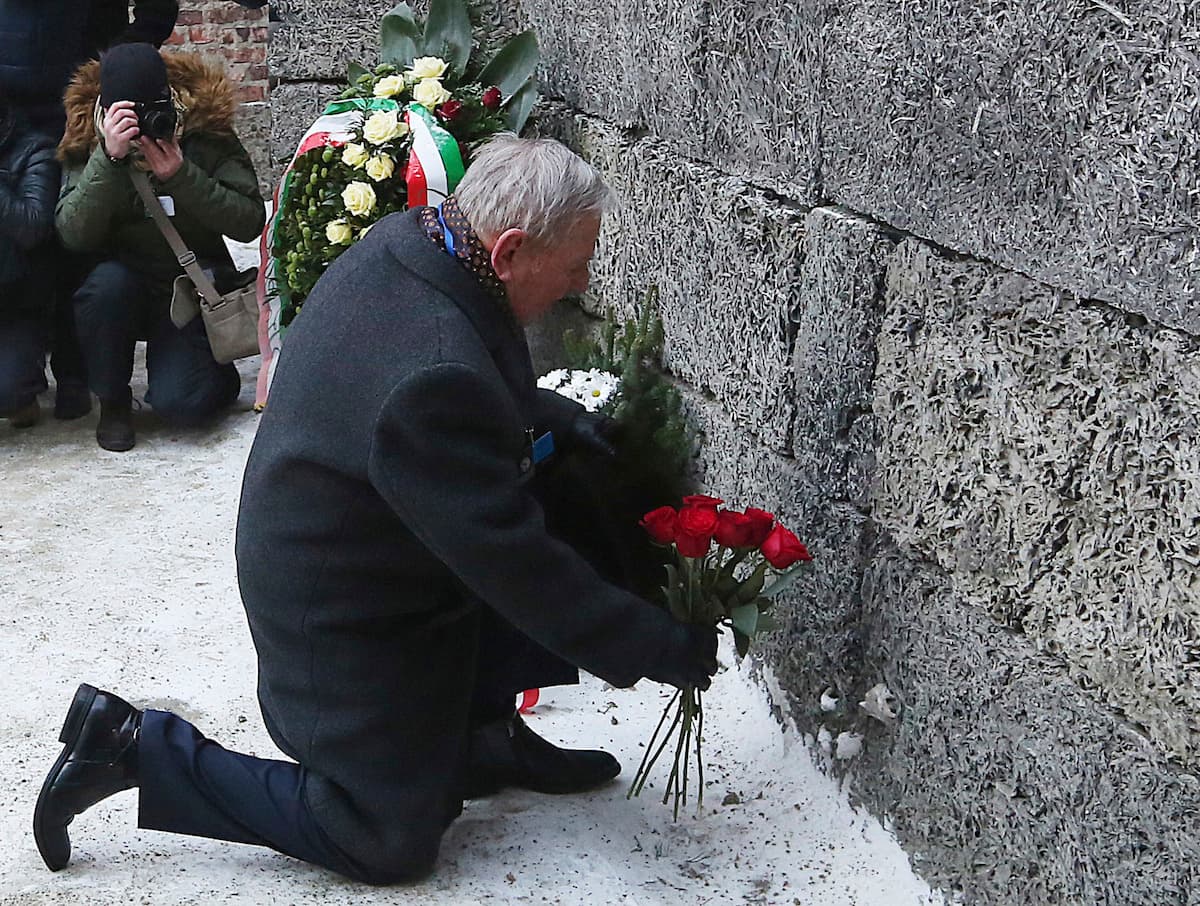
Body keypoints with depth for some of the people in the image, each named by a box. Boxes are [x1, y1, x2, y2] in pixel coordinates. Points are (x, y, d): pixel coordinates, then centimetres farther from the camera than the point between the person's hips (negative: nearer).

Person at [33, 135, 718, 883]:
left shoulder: (404, 238, -9)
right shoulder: (436, 377, -38)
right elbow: (519, 567, -30)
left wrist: (570, 423, -5)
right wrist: (666, 650, -19)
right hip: (346, 628, -9)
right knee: (390, 843, 7)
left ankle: (481, 726, 18)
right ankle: (137, 747, 8)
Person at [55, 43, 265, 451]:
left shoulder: (206, 130, -10)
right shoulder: (87, 140, -9)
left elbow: (251, 222, -15)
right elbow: (74, 235, -21)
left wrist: (182, 176, -28)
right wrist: (109, 158, -34)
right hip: (123, 292, 2)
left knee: (180, 402, -22)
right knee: (107, 282, -34)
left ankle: (218, 374, 16)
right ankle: (112, 401, -8)